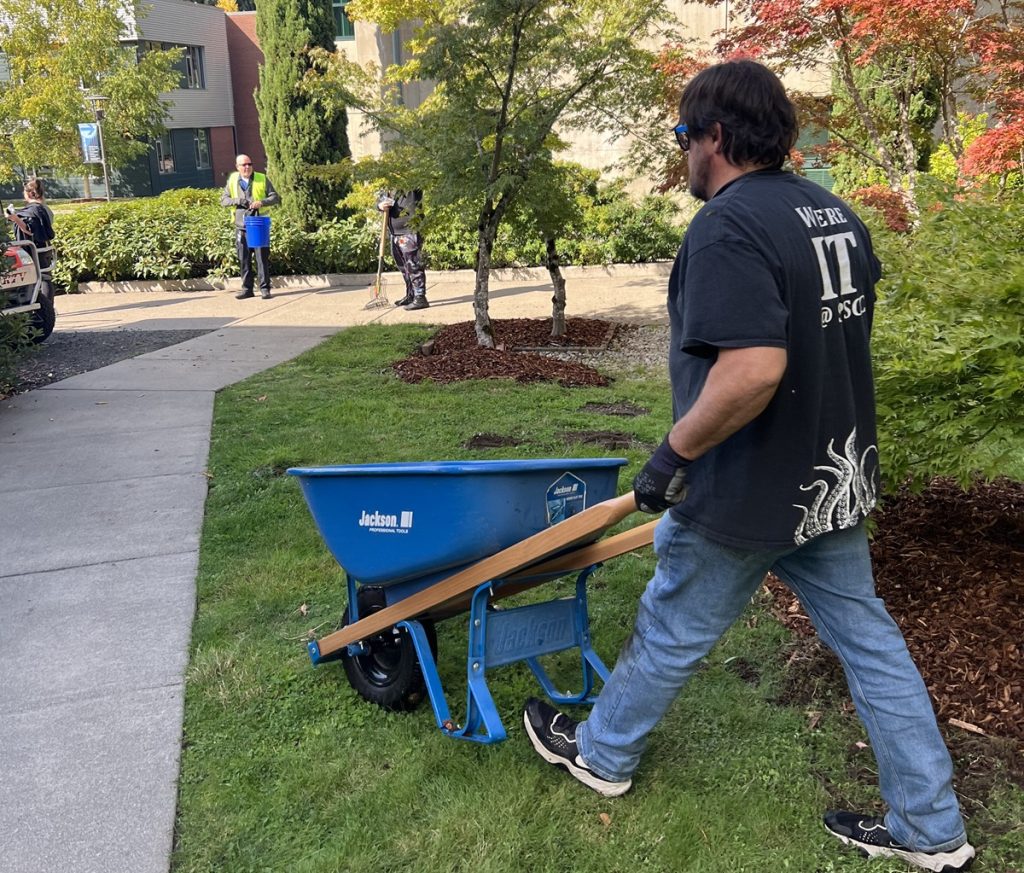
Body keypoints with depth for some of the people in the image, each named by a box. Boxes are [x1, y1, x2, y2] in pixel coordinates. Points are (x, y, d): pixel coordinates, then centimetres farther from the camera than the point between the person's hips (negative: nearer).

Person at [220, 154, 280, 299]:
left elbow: (275, 197, 4)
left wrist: (262, 202, -15)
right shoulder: (232, 180, 10)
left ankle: (265, 288, 2)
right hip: (241, 227, 2)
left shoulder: (262, 179, 5)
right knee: (244, 259, 6)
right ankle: (247, 289, 14)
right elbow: (223, 199, 10)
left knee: (262, 258, -3)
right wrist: (237, 201, -9)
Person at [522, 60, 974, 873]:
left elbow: (752, 369, -33)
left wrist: (674, 451, -20)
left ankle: (600, 753, 37)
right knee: (867, 637, 17)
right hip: (836, 479, 8)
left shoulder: (728, 226, -22)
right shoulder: (837, 213, 7)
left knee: (671, 633, 12)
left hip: (750, 496, -8)